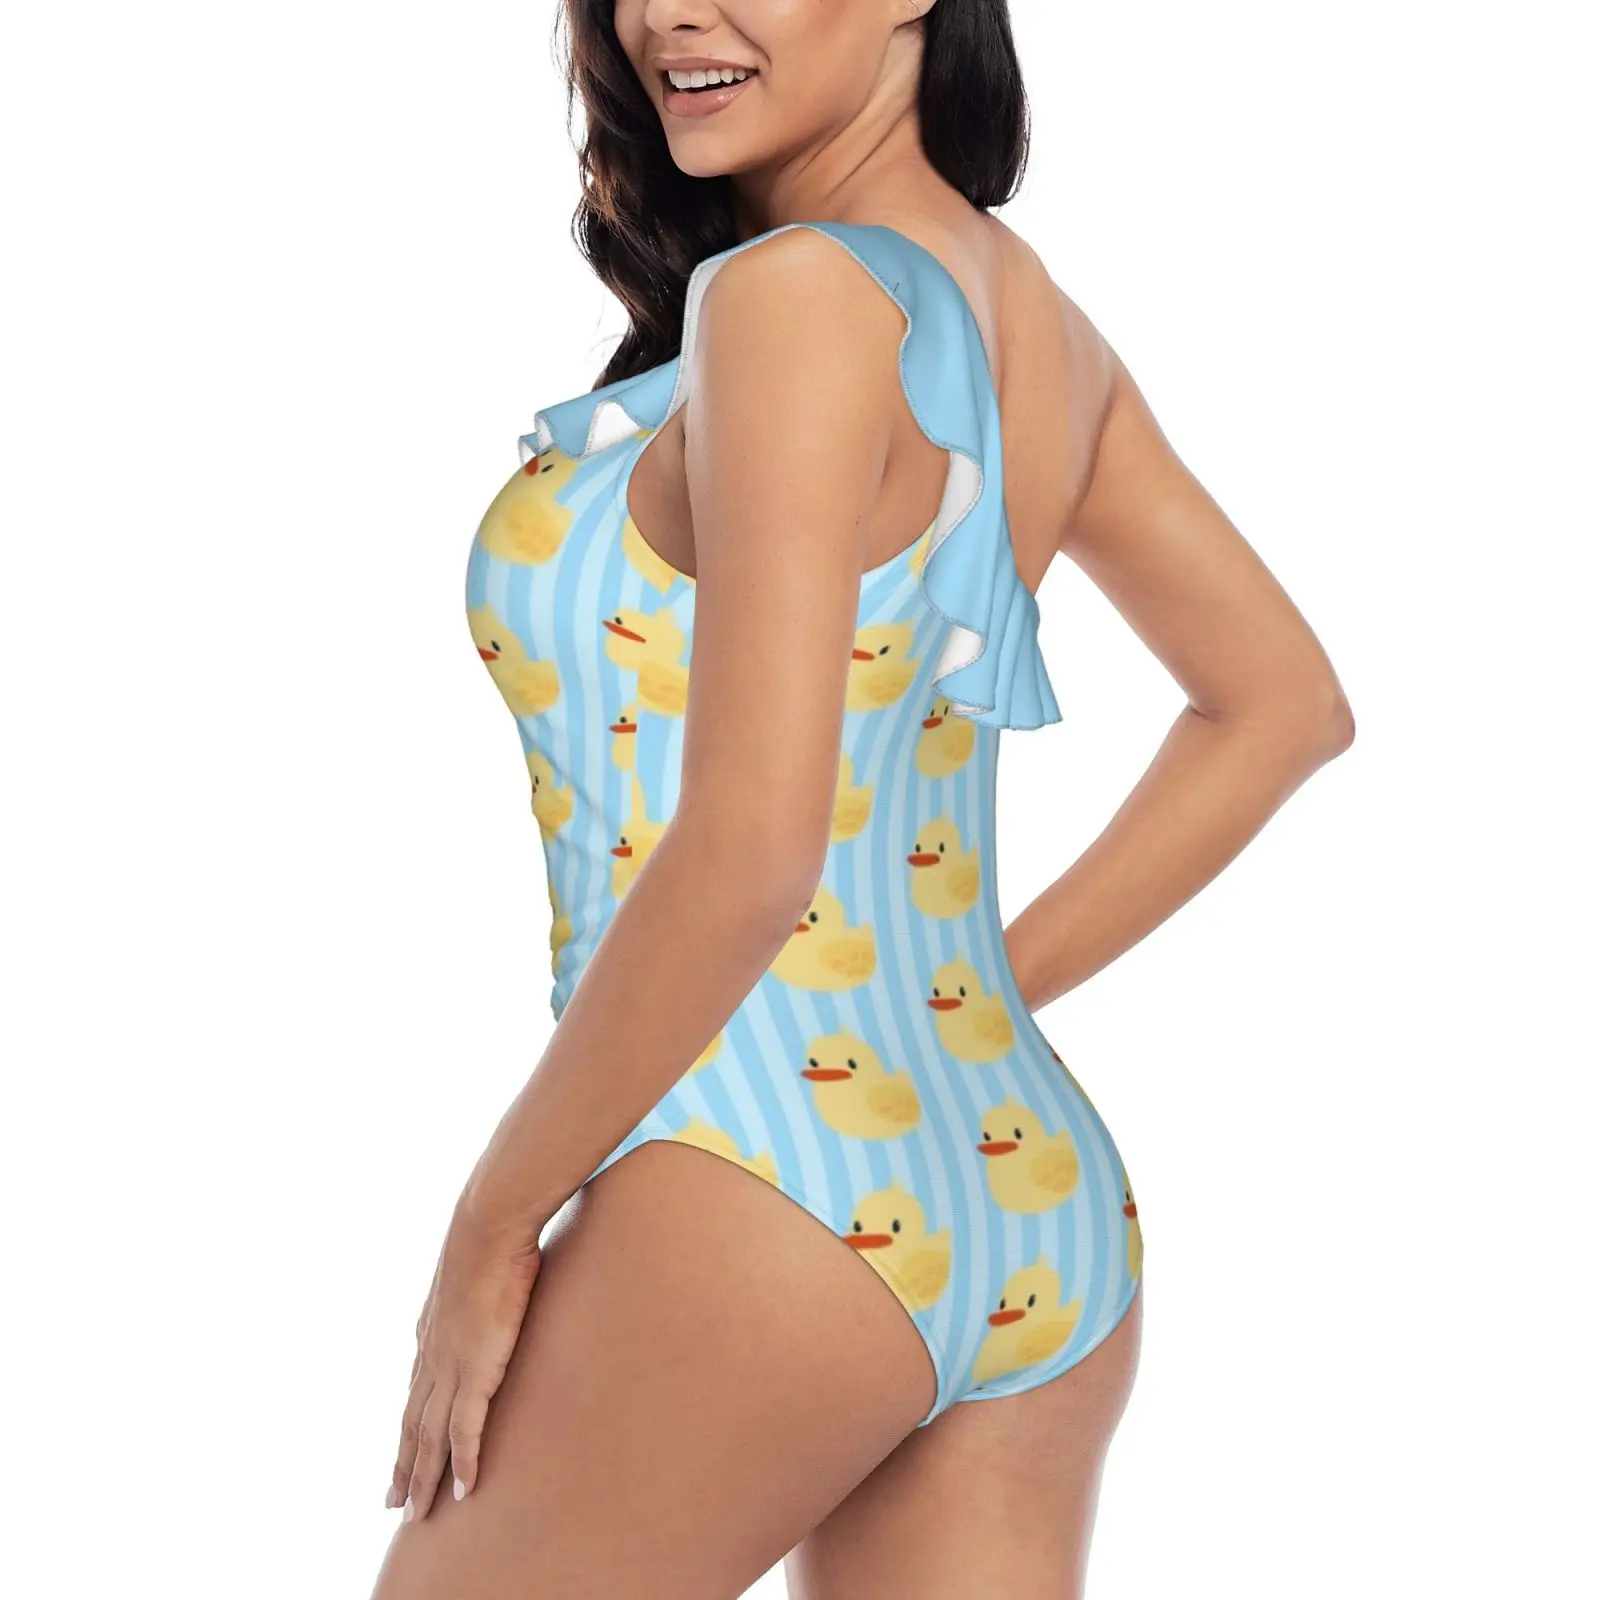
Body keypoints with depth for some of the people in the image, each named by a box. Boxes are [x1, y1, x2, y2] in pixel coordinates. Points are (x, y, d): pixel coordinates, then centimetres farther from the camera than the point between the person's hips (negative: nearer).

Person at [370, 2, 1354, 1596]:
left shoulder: (798, 291, -15)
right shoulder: (1033, 315, 9)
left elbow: (750, 852, -22)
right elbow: (1283, 707, 20)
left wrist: (492, 1227, -11)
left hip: (764, 1211, -8)